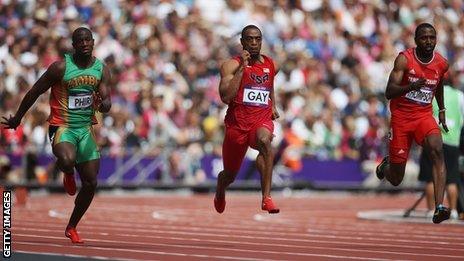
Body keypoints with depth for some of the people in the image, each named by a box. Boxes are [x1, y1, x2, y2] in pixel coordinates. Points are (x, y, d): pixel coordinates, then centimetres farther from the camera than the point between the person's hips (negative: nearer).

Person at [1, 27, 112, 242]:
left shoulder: (102, 70, 2)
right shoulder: (61, 67, -11)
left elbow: (106, 105, -2)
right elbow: (34, 92, -2)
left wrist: (103, 104, -28)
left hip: (86, 129, 5)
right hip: (62, 127, -5)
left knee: (90, 183, 2)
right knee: (67, 160, -36)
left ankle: (72, 227, 22)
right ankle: (68, 175, 4)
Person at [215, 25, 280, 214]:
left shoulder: (271, 65, 10)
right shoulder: (231, 65, -5)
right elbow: (226, 97, -20)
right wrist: (242, 67, -20)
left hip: (262, 120, 1)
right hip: (237, 123, -1)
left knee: (264, 141, -38)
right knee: (230, 175, 14)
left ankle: (267, 198, -41)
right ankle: (220, 193, 53)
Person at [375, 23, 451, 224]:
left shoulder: (441, 63, 1)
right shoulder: (404, 59, -12)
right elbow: (389, 93, -20)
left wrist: (442, 111, 25)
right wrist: (412, 86, -35)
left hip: (424, 115, 2)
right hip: (401, 116, -2)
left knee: (437, 150, -30)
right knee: (396, 180, 3)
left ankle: (439, 207, -38)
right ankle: (385, 166, 44)